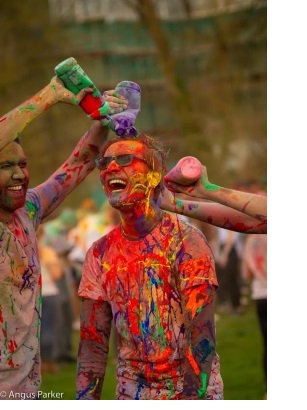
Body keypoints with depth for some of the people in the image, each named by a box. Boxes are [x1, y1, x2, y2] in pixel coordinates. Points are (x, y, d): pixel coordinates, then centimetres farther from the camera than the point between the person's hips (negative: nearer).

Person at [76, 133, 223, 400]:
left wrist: (193, 396, -26)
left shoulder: (185, 240, -13)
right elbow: (93, 341, 1)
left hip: (191, 389, -4)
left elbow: (202, 335, -18)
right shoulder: (100, 253, 1)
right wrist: (86, 398, -8)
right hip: (131, 394, 4)